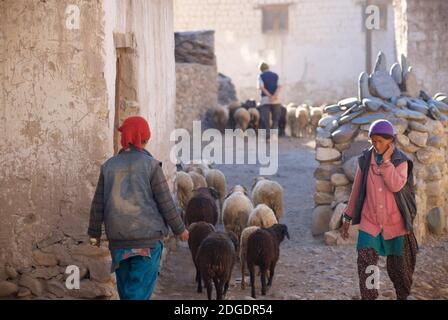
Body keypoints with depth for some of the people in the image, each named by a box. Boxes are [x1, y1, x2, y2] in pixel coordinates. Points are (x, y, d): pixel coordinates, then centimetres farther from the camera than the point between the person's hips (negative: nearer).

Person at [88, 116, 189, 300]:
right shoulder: (150, 165, -5)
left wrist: (94, 232, 18)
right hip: (147, 236, -4)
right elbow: (165, 202, -4)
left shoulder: (109, 166, 4)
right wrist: (179, 229, 8)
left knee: (125, 286, 16)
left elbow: (98, 203, 6)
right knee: (139, 291, -5)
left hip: (118, 237, 4)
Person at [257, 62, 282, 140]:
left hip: (265, 100, -2)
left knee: (265, 119, 2)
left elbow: (261, 87, -13)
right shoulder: (276, 75, 11)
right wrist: (274, 95, -17)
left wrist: (269, 95, -15)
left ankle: (267, 135, -3)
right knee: (276, 119, 12)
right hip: (276, 100, 2)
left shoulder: (261, 76, 3)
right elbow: (279, 86, -5)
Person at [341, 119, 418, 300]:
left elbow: (396, 185, -24)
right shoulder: (365, 160, 0)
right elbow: (356, 190, 8)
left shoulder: (401, 161, -6)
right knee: (366, 265, -13)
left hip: (395, 224, -1)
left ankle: (403, 296, 32)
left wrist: (386, 159, -21)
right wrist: (348, 217, 10)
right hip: (369, 222, 1)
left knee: (399, 266, 10)